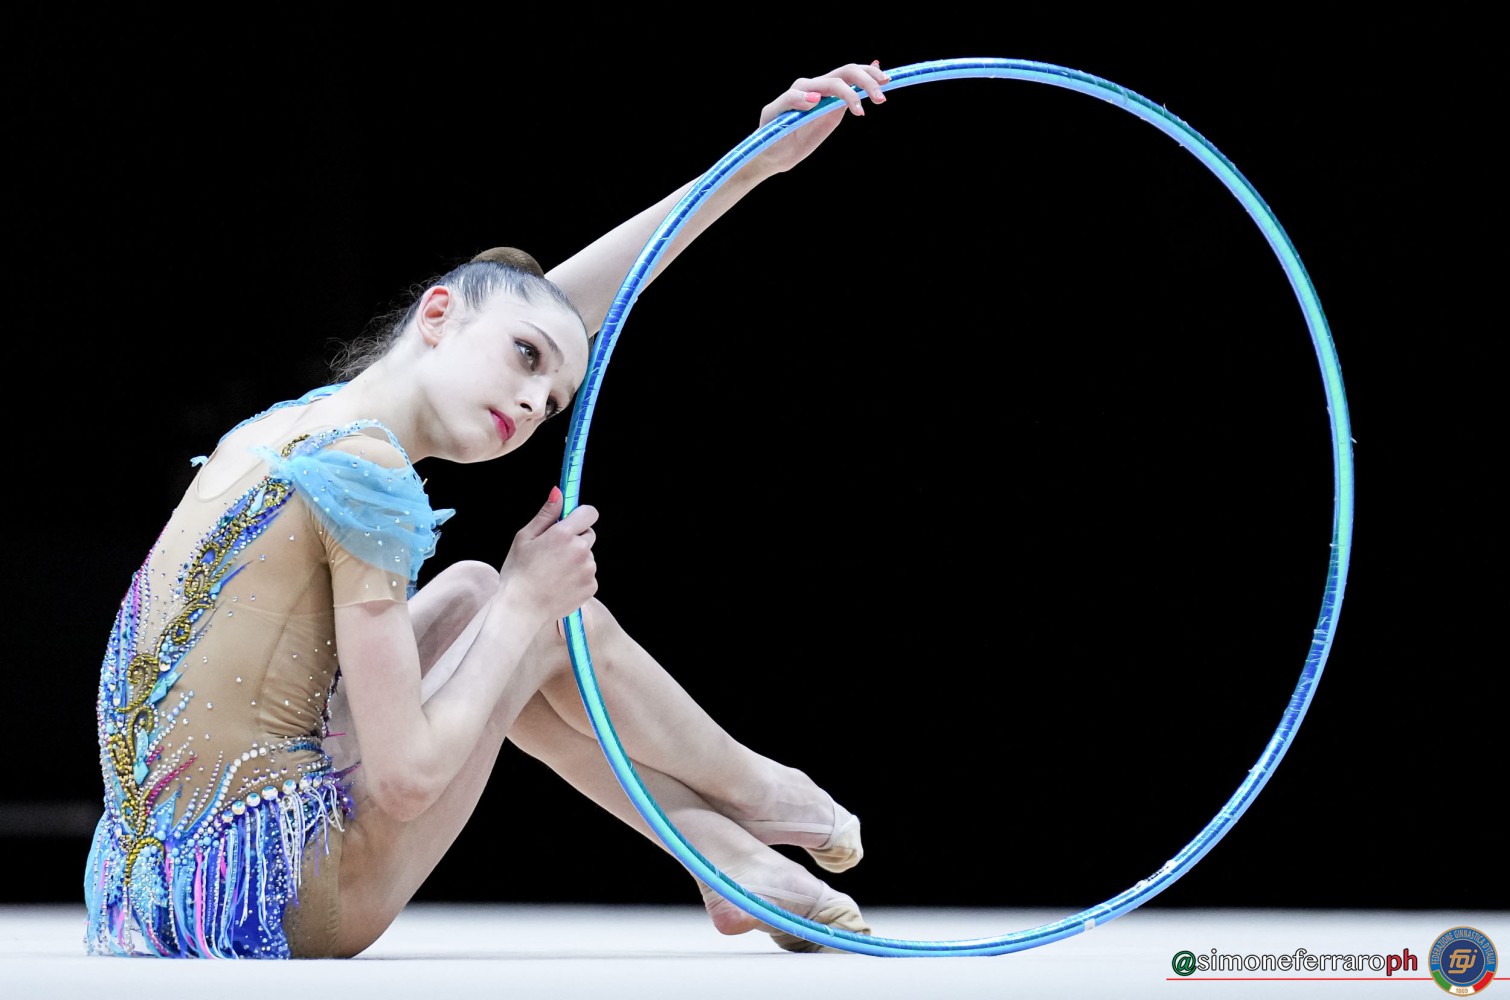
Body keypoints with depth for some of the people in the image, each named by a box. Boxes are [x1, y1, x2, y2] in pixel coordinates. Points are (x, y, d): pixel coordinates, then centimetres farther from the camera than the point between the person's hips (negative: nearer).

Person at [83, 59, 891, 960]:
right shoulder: (365, 476, -16)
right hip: (284, 908, -8)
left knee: (473, 597, 23)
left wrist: (756, 160, 20)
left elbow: (571, 297, 17)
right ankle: (754, 793, 32)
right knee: (555, 614, 8)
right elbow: (406, 779, -17)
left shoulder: (305, 420, 10)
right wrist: (527, 604, -3)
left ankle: (729, 854, 30)